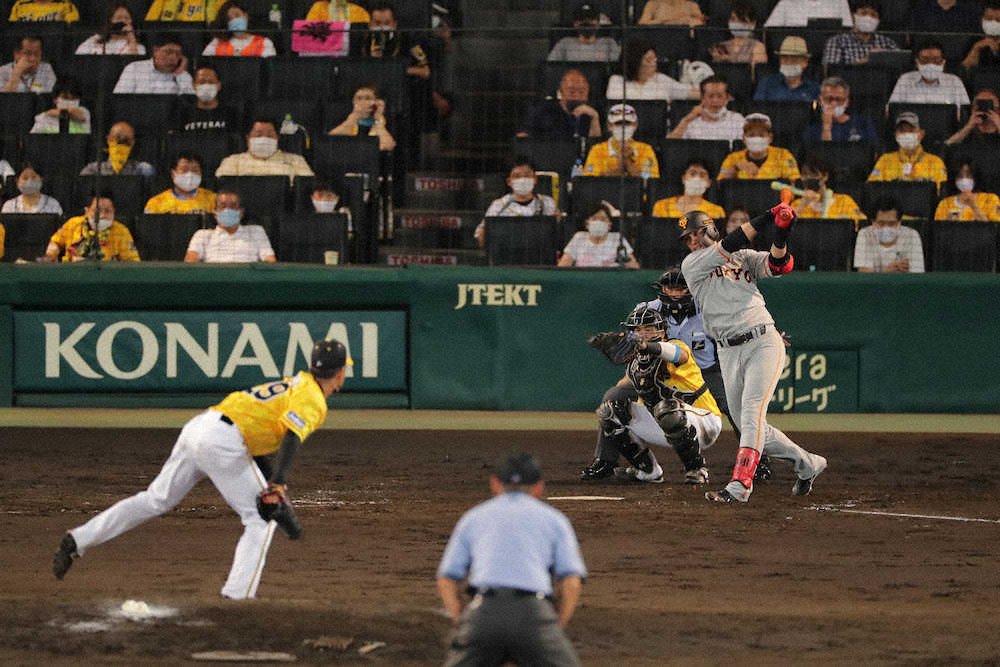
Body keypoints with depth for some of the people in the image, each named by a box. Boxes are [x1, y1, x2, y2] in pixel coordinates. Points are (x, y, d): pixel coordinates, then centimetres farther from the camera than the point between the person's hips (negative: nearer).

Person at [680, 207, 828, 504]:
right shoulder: (692, 265, 6)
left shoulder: (745, 257, 14)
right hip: (729, 354, 2)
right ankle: (808, 464, 25)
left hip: (763, 343, -2)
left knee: (752, 411, -21)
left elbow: (777, 265, -4)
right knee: (751, 429, 5)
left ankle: (740, 484, -31)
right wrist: (765, 218, -11)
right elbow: (728, 247, -8)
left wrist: (780, 235, -22)